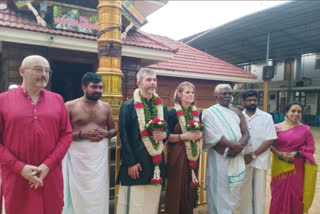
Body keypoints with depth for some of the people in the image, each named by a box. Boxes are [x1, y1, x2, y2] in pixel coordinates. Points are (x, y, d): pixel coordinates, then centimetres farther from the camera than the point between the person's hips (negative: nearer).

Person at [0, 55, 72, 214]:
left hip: (51, 177, 2)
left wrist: (48, 165, -8)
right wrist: (20, 167, -12)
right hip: (16, 178, -1)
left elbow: (67, 135, 2)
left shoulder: (57, 99, 5)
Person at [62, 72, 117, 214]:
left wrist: (106, 134, -7)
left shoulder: (106, 107, 8)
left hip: (100, 156, 3)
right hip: (78, 157, -2)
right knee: (79, 193, 5)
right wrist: (81, 134, -19)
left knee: (99, 193, 8)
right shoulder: (70, 106, -3)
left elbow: (114, 129, 14)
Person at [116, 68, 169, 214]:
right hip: (136, 162, -5)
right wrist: (131, 163, -13)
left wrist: (164, 134, -6)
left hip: (157, 162, 5)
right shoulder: (128, 106, -5)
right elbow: (124, 137, -8)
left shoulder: (162, 106, 11)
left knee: (152, 202, 14)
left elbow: (168, 128, 18)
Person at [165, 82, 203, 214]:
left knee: (190, 187, 11)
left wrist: (200, 134, -6)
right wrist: (184, 136, -19)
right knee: (176, 187, 0)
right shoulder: (172, 113, -7)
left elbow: (202, 132, 16)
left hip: (193, 155, 5)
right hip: (177, 155, -5)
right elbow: (166, 136, -9)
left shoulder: (197, 113, 9)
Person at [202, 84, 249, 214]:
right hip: (219, 157, -5)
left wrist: (239, 146, -15)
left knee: (233, 191, 14)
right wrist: (233, 145, -19)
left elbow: (246, 133, 5)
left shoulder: (237, 112, 13)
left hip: (236, 157, 5)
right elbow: (212, 136, -15)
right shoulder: (210, 112, -4)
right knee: (219, 192, 2)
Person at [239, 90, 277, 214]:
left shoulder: (266, 117, -2)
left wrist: (253, 155, -13)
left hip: (260, 160, -1)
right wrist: (242, 155, -9)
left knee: (259, 191, 9)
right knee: (244, 190, 11)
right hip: (243, 160, 2)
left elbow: (270, 140, -8)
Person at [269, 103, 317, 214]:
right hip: (280, 166, 0)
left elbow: (310, 148, 0)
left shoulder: (305, 129, 0)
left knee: (296, 194, 8)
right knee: (279, 193, 7)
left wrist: (295, 153, -13)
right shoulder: (277, 127, -1)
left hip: (297, 167, 0)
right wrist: (280, 154, -16)